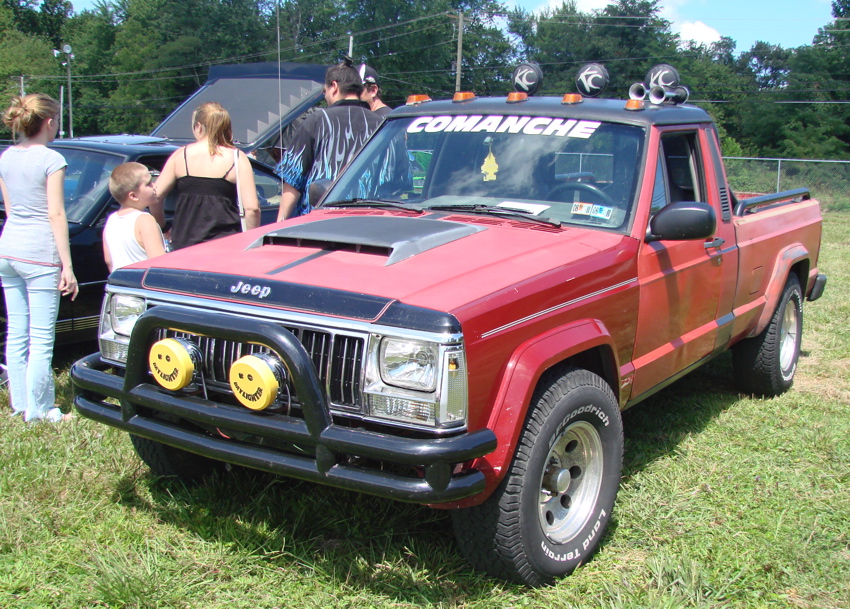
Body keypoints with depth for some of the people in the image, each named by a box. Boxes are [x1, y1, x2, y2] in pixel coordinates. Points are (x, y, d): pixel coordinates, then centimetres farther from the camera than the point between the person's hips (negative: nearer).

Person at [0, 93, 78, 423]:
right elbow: (56, 215, -13)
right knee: (41, 339, -1)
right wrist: (67, 266, -11)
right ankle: (39, 411, 4)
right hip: (40, 254, -7)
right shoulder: (51, 160, -10)